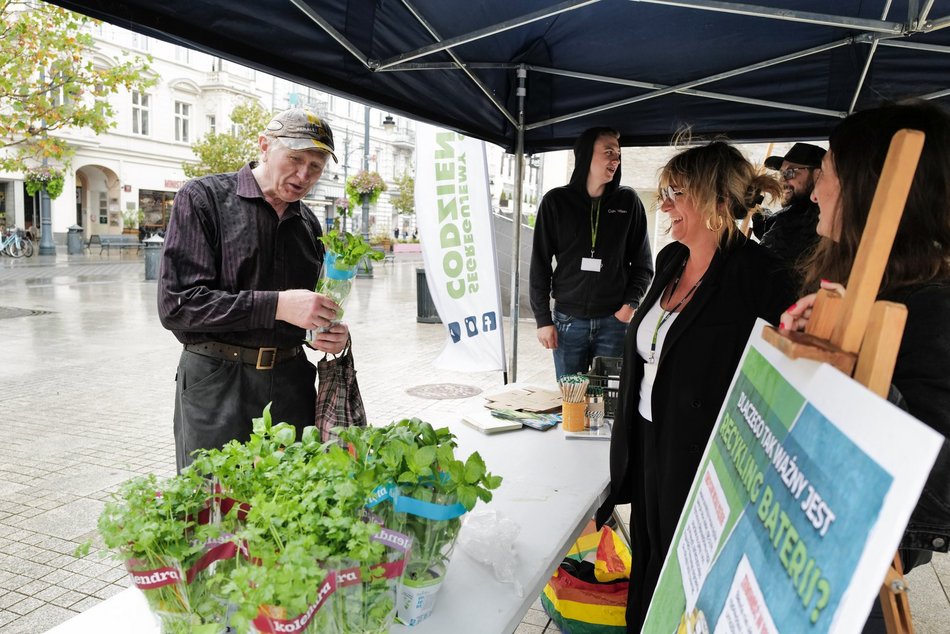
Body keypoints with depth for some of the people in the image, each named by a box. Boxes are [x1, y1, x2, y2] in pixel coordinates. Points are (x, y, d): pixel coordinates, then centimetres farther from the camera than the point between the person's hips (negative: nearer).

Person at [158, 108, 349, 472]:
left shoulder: (308, 224, 12)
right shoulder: (203, 198, -5)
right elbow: (175, 305, -14)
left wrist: (332, 336, 0)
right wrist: (276, 305, -21)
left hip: (291, 383, 5)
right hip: (217, 385, -4)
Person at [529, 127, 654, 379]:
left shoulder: (628, 202, 4)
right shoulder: (556, 201, 1)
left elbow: (643, 263, 9)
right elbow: (540, 264, 2)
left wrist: (631, 303, -6)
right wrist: (543, 319, -2)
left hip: (614, 321, 1)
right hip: (568, 320, 0)